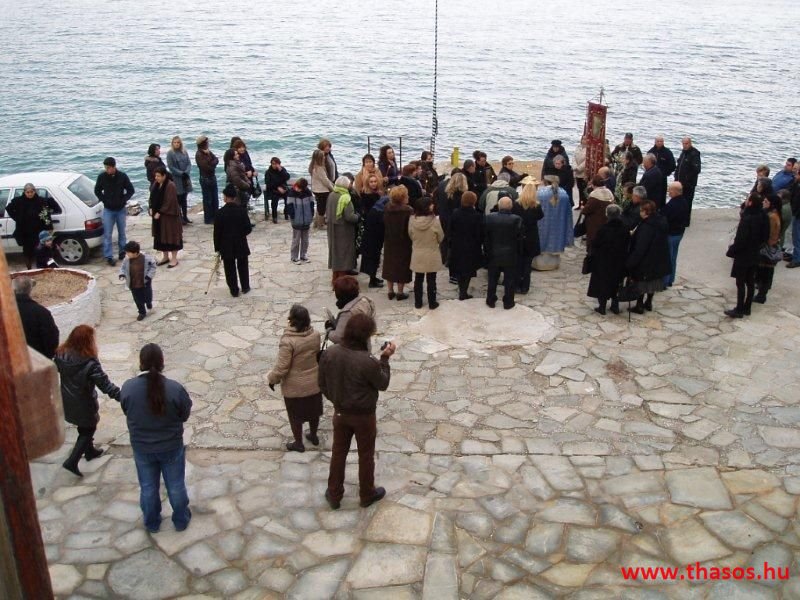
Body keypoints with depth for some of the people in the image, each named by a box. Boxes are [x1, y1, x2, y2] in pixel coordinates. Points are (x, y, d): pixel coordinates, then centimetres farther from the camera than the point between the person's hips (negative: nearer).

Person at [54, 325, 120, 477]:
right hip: (84, 405, -6)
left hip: (67, 402, 6)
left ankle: (89, 451, 48)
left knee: (84, 428, 29)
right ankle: (72, 461, 12)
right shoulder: (90, 364, -32)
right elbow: (105, 384, -29)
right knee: (88, 430, 17)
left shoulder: (61, 355, -14)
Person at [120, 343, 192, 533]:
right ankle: (181, 520, 37)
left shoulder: (127, 387, -19)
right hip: (172, 446, -1)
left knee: (148, 487, 22)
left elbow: (126, 412, -2)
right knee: (176, 485, 19)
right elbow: (185, 415, -9)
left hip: (142, 448, 2)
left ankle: (152, 523, 40)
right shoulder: (175, 388, -24)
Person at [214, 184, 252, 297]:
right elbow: (248, 228, -7)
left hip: (226, 246, -1)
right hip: (241, 244, 2)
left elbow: (217, 232, -8)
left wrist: (217, 248, 2)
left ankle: (234, 290, 14)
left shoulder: (220, 213, -12)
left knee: (230, 269, 9)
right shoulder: (242, 210, -10)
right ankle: (245, 287, 27)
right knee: (242, 266, 18)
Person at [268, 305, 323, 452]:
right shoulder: (315, 335, -12)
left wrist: (272, 379, -6)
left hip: (295, 386, -5)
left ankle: (298, 443, 31)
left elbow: (282, 367, -24)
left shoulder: (288, 341, -30)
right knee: (313, 410, 24)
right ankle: (313, 436, 44)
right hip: (314, 382, 5)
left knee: (295, 415, 16)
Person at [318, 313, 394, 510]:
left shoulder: (329, 354, -16)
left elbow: (323, 384, -2)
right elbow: (382, 384, -13)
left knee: (338, 453, 22)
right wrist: (385, 358, -5)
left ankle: (334, 495, 36)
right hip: (363, 415, -4)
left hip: (340, 412, 4)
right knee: (365, 456, 18)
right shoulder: (368, 363, -31)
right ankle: (367, 495, 37)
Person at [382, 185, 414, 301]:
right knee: (402, 266, 7)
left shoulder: (387, 208, -5)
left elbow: (384, 225, 3)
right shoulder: (408, 210, -20)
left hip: (389, 242, 5)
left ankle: (391, 291, 22)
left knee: (390, 265, 16)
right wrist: (411, 241, -4)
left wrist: (387, 238, 11)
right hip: (403, 243, -5)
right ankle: (400, 293, 13)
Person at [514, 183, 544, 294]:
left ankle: (517, 286, 13)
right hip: (531, 238, 0)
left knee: (518, 263, 11)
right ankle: (525, 287, 11)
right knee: (527, 263, 8)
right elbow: (541, 216, 9)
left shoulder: (516, 204, -10)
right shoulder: (536, 206, -10)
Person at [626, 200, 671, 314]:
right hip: (658, 261, 8)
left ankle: (639, 306, 16)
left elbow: (639, 248, -27)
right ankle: (648, 303, 33)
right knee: (653, 282, 20)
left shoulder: (646, 227, -27)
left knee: (642, 283, 7)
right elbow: (662, 243, 12)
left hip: (645, 261, -8)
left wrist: (630, 263, -21)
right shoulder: (661, 222, 0)